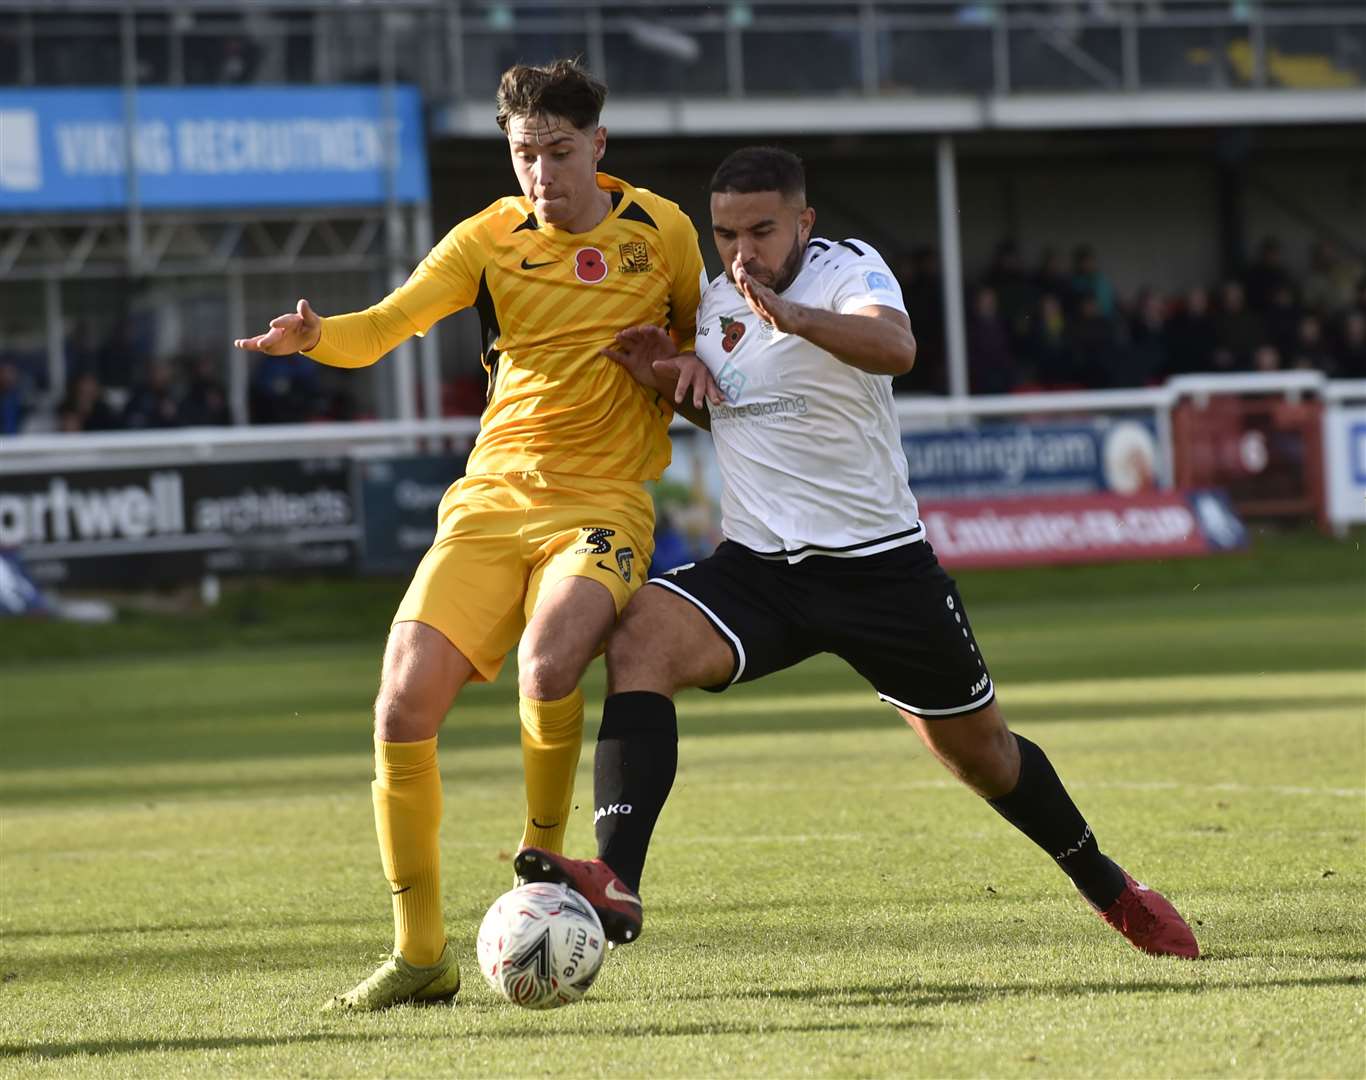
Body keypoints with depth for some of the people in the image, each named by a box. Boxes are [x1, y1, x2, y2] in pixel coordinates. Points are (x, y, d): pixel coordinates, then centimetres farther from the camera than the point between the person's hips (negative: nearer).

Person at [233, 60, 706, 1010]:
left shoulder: (661, 231, 5)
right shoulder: (491, 239, 3)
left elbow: (699, 337, 23)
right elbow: (386, 324, -11)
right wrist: (314, 337, -32)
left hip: (603, 503, -2)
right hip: (493, 496, 2)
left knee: (546, 663, -32)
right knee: (403, 704, -12)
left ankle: (542, 863, -5)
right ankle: (421, 953, 2)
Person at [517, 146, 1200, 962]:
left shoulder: (847, 269, -13)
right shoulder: (708, 295, 6)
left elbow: (895, 348, -36)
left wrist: (793, 317, -55)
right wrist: (657, 368, 0)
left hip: (880, 564, -4)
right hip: (756, 567, 4)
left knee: (980, 753, 10)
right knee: (640, 638, -26)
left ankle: (1111, 890, 38)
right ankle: (616, 882, -38)